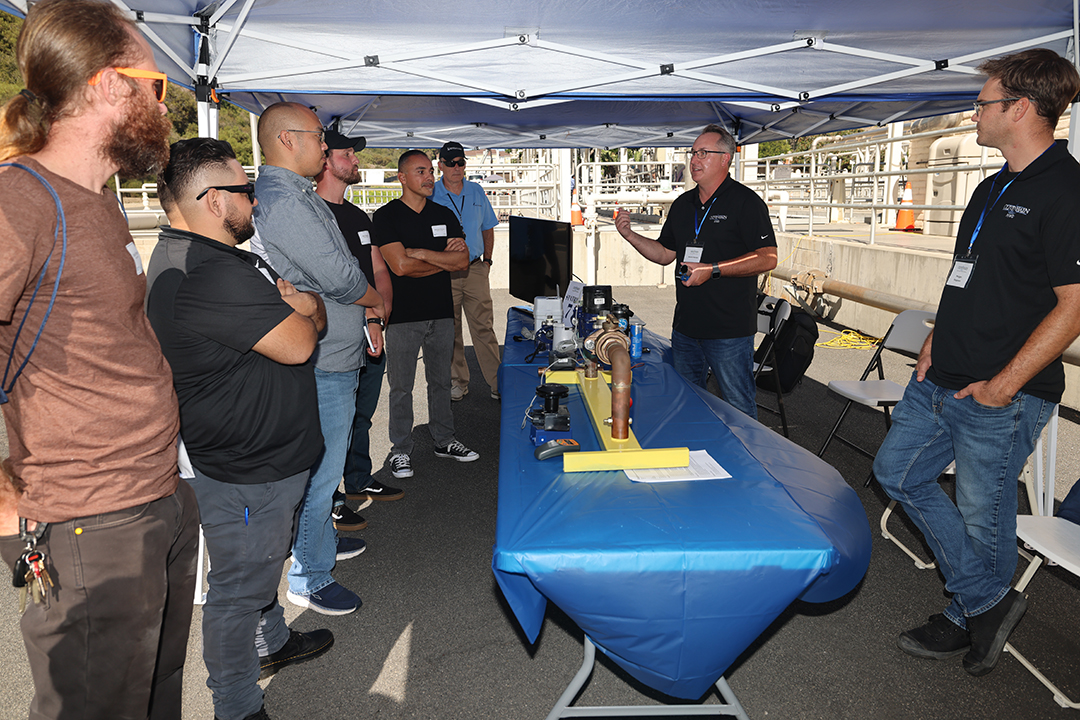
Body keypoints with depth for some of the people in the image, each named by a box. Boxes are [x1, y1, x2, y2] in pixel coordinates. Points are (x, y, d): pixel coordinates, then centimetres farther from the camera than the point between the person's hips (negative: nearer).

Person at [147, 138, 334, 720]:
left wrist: (304, 304, -9)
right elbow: (297, 344, -28)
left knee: (261, 565, 28)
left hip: (262, 458, 11)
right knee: (238, 589, 7)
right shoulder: (206, 275, -28)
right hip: (244, 475, -11)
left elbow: (311, 317, 14)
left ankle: (271, 643, 50)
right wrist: (303, 307, -7)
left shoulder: (200, 257, 9)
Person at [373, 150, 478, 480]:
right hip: (403, 316, -4)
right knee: (401, 387, 2)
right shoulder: (386, 216, -5)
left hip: (441, 313, 5)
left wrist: (420, 253, -11)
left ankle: (444, 440, 27)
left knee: (441, 381, 14)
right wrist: (444, 258, -6)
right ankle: (401, 450, 15)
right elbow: (400, 265, -16)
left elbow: (463, 261, -1)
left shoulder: (444, 215, 11)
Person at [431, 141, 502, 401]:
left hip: (475, 270, 2)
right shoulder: (430, 195, 0)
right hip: (444, 272, -1)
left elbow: (488, 229, 18)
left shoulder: (476, 192, 10)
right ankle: (458, 382, 19)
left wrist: (487, 260, 10)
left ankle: (496, 383, 5)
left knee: (484, 327, 0)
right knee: (450, 330, 6)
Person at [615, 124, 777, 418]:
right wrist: (630, 235, 4)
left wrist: (713, 270, -21)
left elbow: (767, 258, -15)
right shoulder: (682, 204, 13)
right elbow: (664, 253, 19)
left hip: (729, 330, -7)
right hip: (685, 326, 7)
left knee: (739, 411, 1)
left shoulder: (746, 201, -8)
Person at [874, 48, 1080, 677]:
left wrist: (1003, 385, -19)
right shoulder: (993, 189, 14)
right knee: (898, 472, 13)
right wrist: (937, 342, 12)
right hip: (941, 381, 9)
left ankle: (970, 618, 31)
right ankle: (988, 601, 23)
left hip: (1001, 396, -9)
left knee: (982, 517, 6)